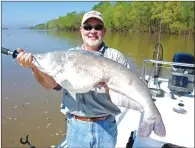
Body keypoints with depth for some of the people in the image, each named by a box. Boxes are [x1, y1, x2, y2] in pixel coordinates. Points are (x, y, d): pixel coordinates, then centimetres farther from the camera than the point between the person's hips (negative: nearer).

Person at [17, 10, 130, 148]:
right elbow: (52, 83, -9)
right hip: (76, 126, 1)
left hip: (105, 126, -1)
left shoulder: (115, 56, -4)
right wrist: (35, 65, -27)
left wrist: (111, 88, -29)